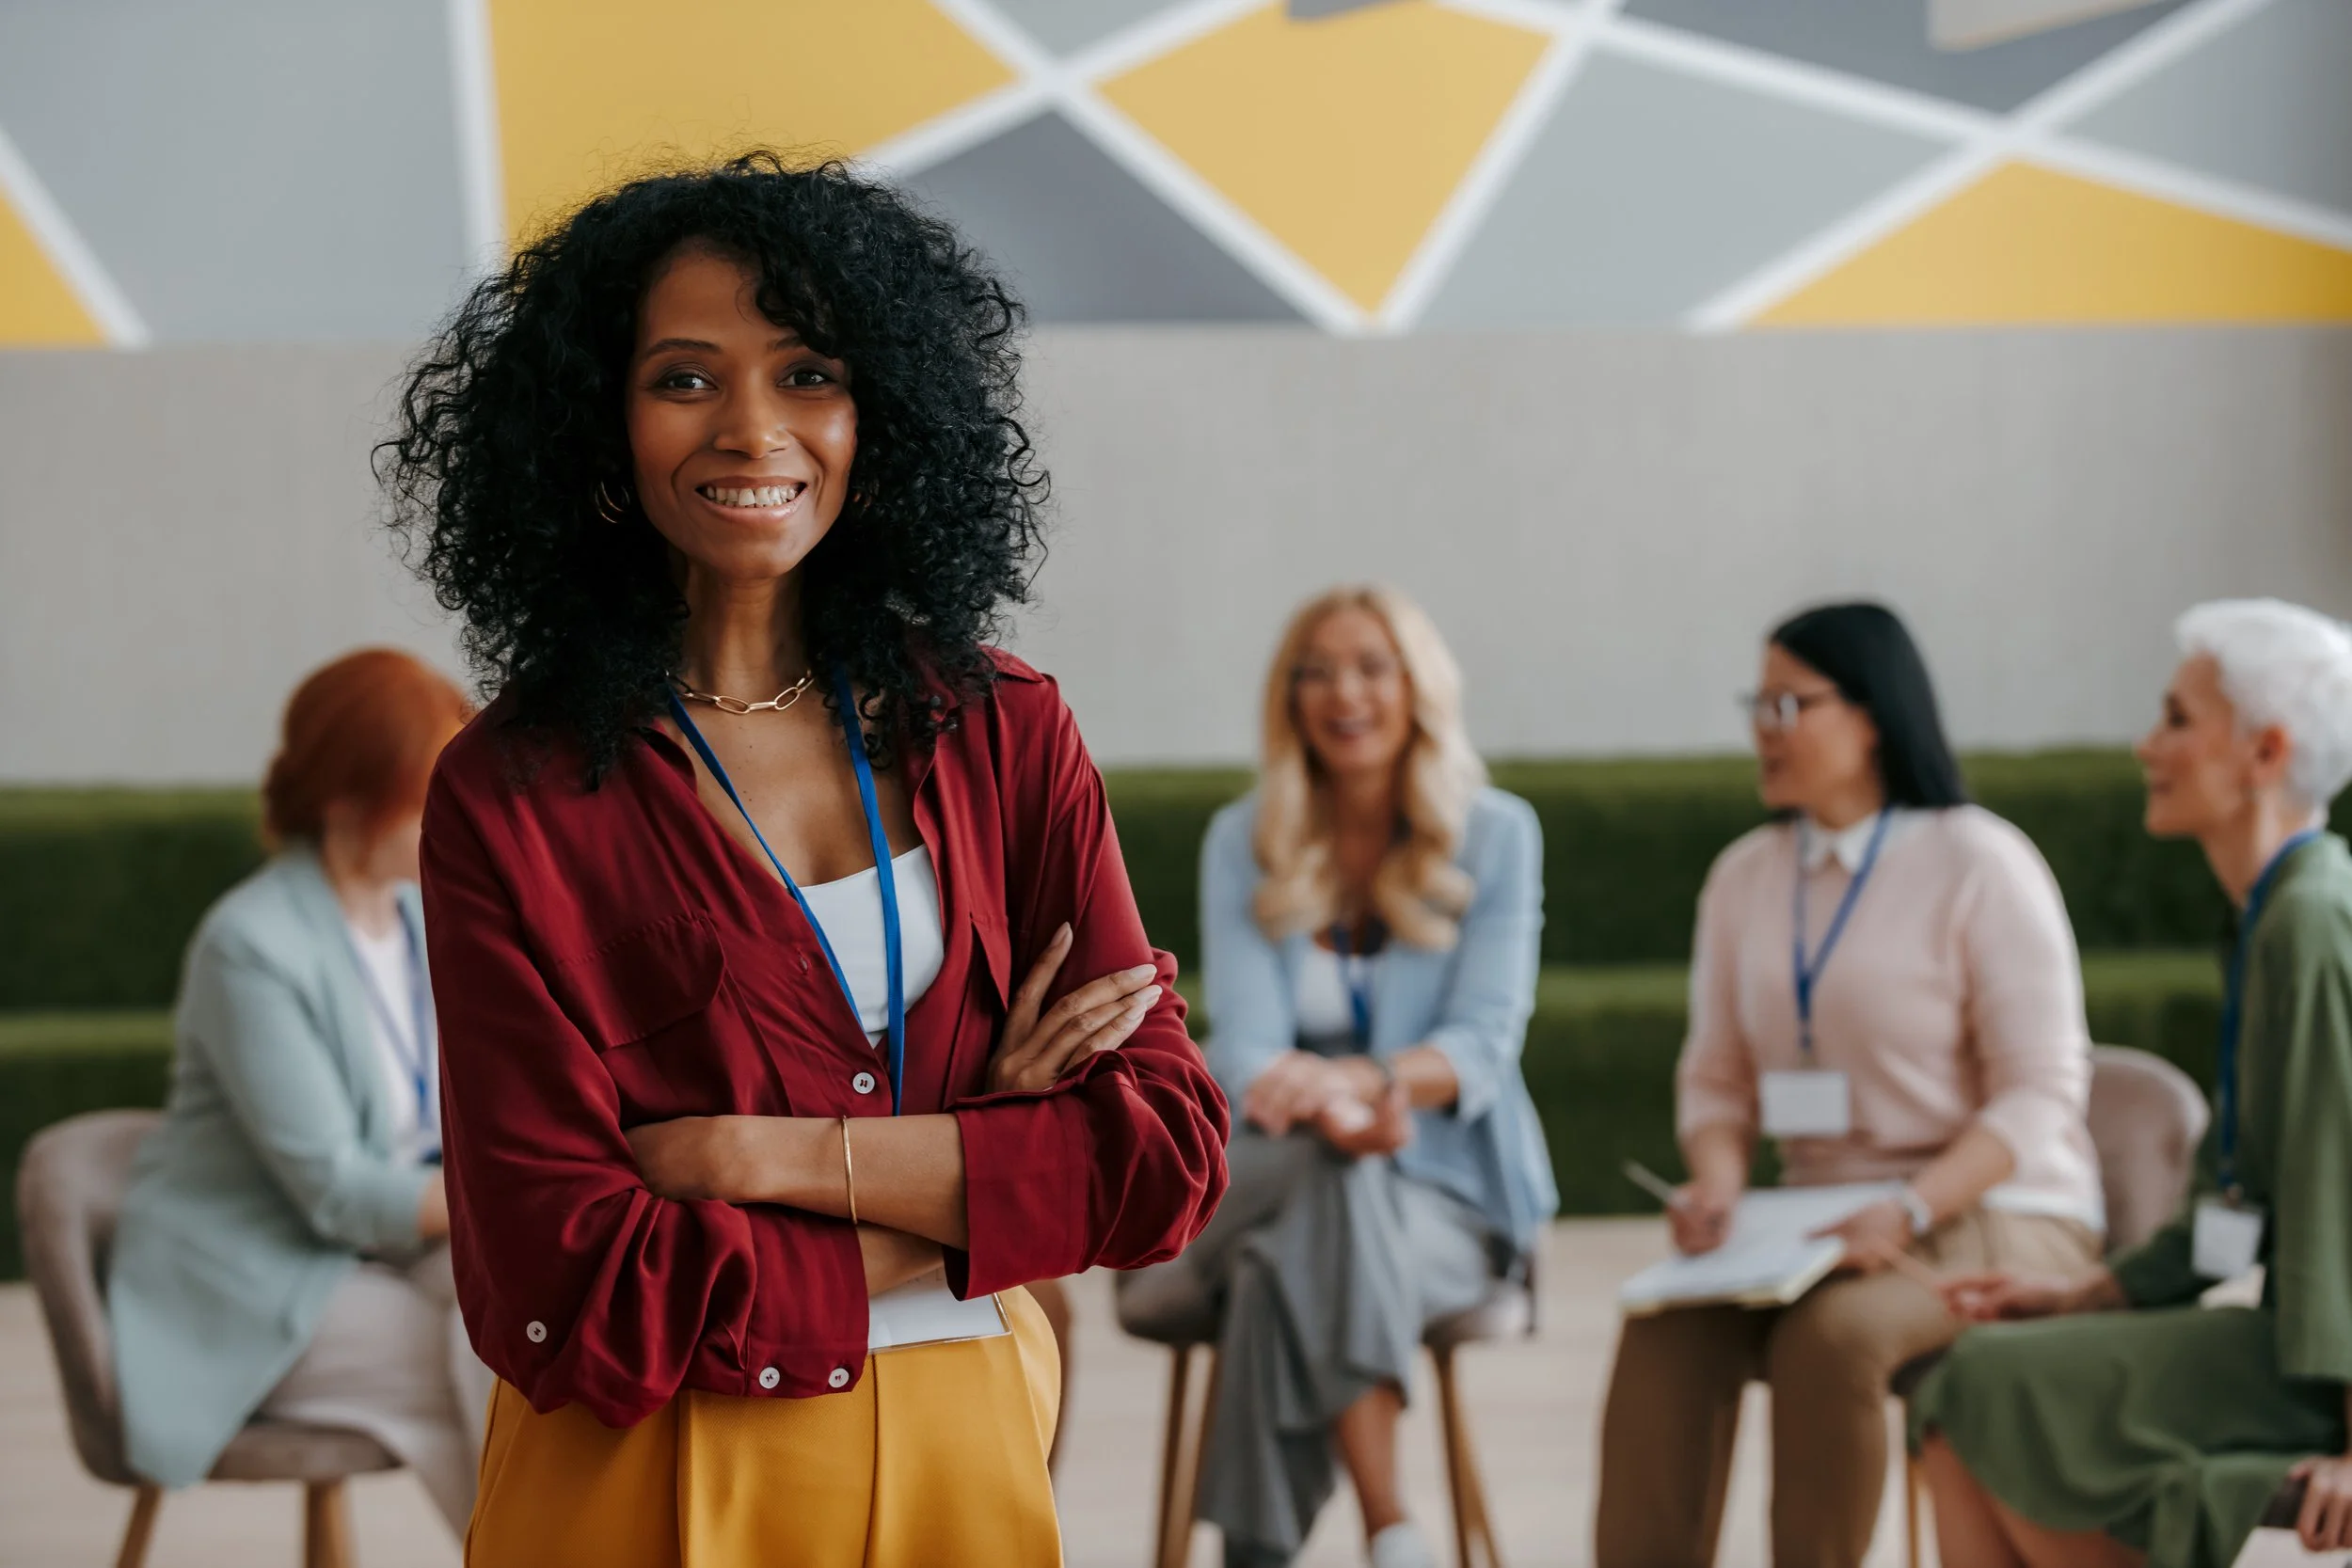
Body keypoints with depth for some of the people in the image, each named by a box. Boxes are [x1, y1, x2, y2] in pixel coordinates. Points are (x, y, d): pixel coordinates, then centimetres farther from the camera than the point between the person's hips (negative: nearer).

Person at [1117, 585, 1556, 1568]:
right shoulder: (1245, 842, 4)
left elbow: (1483, 1043, -9)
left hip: (1450, 1192, -1)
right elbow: (1246, 1044, -8)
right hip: (1291, 1170, 1)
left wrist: (1364, 1077, -32)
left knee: (1287, 1268, -35)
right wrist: (1338, 1108, -33)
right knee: (1330, 1166, -37)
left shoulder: (1496, 835, 0)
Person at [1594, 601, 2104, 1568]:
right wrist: (1716, 1182, -10)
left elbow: (2040, 1094, -11)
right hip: (1819, 1223, 5)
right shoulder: (1744, 878, 12)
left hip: (1993, 1218, -5)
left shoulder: (1980, 864, -7)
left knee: (1830, 1337, -35)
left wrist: (1910, 1212, -24)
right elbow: (1716, 1078, 13)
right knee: (1667, 1326, -25)